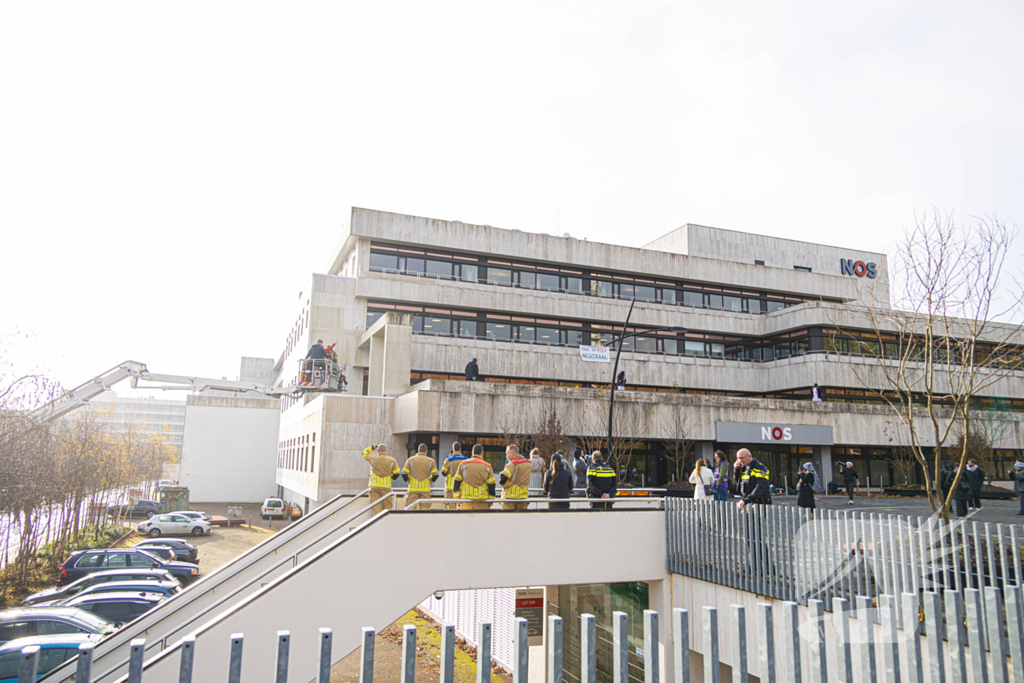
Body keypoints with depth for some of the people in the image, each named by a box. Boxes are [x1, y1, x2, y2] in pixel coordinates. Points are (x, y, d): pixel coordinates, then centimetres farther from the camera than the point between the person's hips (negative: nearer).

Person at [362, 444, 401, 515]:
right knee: (387, 506, 6)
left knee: (376, 507, 2)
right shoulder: (392, 460, 0)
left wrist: (372, 447, 23)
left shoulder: (372, 458, -2)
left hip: (374, 486, 0)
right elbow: (397, 473, 4)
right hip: (386, 487, 0)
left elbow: (364, 453, 17)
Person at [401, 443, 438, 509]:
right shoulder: (430, 461, 3)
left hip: (413, 488, 0)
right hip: (425, 489, 0)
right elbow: (435, 475, -1)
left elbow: (404, 474, -1)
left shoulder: (410, 460, 3)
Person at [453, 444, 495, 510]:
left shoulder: (463, 464, 4)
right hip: (482, 501, -1)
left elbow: (457, 482, 4)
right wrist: (490, 501, 10)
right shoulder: (487, 466, 2)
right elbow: (491, 485, 2)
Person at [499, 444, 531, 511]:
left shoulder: (512, 464, -16)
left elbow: (502, 478, -28)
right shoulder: (528, 463, 7)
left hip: (510, 497, -6)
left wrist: (506, 485, -8)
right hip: (523, 497, 6)